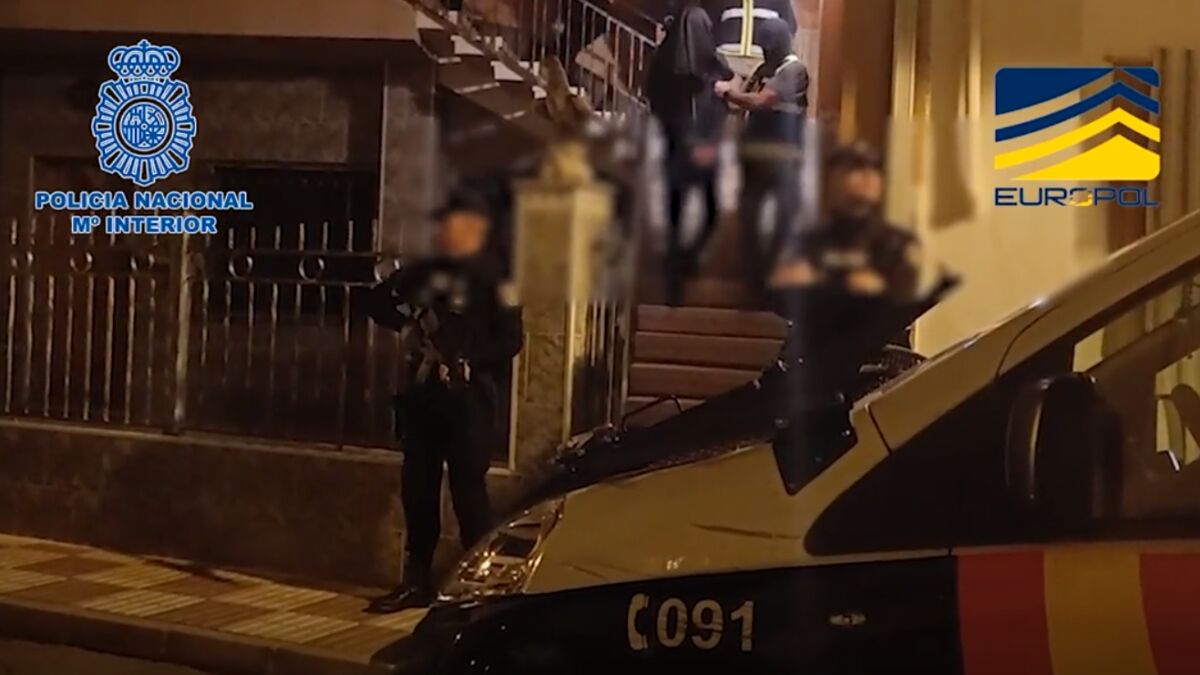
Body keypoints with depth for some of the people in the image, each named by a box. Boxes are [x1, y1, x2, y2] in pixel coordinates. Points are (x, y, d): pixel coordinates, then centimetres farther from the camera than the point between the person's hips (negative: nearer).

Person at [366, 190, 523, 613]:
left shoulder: (490, 277, -7)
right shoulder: (427, 272, 13)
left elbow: (511, 339, -13)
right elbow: (381, 301, 24)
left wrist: (469, 365, -19)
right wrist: (405, 323, 6)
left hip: (467, 398, -7)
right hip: (422, 393, 7)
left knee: (468, 491, -5)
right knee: (416, 488, 10)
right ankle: (417, 581, 20)